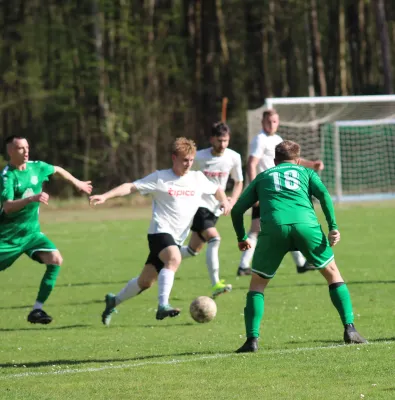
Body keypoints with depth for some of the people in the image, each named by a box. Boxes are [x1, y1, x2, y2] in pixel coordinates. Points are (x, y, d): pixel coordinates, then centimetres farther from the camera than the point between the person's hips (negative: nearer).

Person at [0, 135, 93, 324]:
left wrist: (77, 183, 32)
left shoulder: (37, 167, 1)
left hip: (31, 232, 5)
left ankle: (37, 309, -12)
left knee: (55, 259, -15)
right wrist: (33, 199, -42)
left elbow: (57, 170, 25)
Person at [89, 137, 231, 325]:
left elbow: (216, 190, 26)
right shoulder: (160, 178, -4)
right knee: (174, 259, -36)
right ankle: (163, 305, -40)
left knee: (145, 281, 10)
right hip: (160, 231, -6)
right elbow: (131, 187, -8)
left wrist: (224, 201, 4)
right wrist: (105, 196, -18)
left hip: (177, 238, 6)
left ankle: (114, 300, 32)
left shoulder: (198, 178, 9)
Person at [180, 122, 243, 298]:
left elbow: (238, 182, 10)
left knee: (193, 250, 13)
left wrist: (233, 199, -8)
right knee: (214, 239, -26)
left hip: (215, 208, 6)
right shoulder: (199, 157, -12)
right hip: (199, 205, -6)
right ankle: (216, 285, -32)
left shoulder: (234, 158, -3)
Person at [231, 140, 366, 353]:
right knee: (332, 272, 19)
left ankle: (252, 339, 1)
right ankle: (349, 329, 8)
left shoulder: (263, 177, 31)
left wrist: (242, 238, 37)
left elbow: (237, 209, 24)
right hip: (305, 225, 0)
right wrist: (333, 227, 2)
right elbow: (324, 195, 7)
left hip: (273, 228, 0)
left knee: (257, 283, 16)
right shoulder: (306, 172, 28)